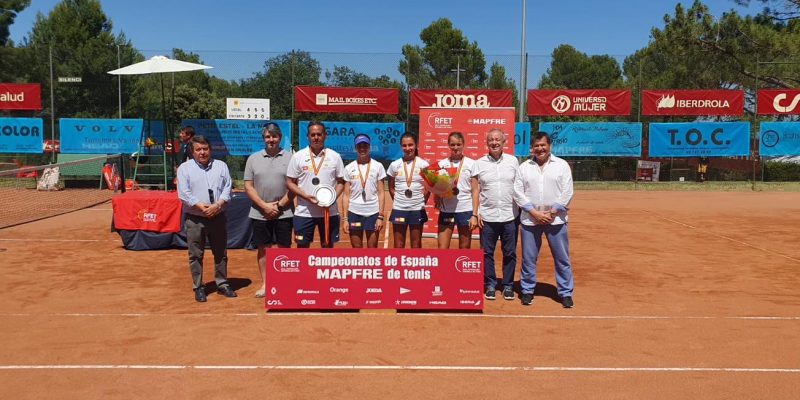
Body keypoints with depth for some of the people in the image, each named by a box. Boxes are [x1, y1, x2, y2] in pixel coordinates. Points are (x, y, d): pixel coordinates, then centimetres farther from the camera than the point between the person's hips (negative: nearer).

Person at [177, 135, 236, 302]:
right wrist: (203, 207, -16)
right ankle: (198, 288, 14)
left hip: (218, 217, 3)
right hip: (195, 219, -2)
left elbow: (227, 189, 1)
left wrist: (217, 205, -15)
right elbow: (184, 194, -8)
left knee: (221, 253, 10)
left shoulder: (221, 166, 8)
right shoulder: (184, 168, 0)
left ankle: (222, 284, 22)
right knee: (196, 255, 3)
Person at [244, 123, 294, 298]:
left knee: (284, 248, 4)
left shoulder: (289, 157, 0)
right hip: (260, 213, 2)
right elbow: (248, 186, 3)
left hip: (284, 213, -1)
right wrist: (265, 206, -8)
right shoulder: (253, 159, 5)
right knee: (263, 249, 8)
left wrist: (279, 205, -10)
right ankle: (265, 284, 20)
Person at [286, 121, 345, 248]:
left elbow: (340, 182, 6)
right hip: (304, 212, -1)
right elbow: (290, 182, 1)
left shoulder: (335, 156, 2)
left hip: (329, 212, 1)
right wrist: (306, 196, -15)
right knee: (302, 246, 5)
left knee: (328, 246, 9)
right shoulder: (298, 156, -1)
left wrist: (334, 197, -13)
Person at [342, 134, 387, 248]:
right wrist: (345, 219, -1)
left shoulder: (378, 166, 1)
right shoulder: (349, 168, 4)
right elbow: (346, 195, 5)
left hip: (373, 213, -1)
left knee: (372, 248, 5)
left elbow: (381, 193, 1)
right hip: (354, 213, 1)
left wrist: (380, 216, -6)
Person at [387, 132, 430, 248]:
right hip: (399, 209, 1)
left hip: (417, 209, -1)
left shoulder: (423, 164, -3)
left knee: (416, 245, 9)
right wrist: (398, 200, 1)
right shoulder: (394, 165, 0)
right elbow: (391, 187, 9)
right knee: (398, 245, 7)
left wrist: (422, 202, -3)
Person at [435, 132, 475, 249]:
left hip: (465, 210, -1)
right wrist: (437, 199, -11)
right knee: (442, 248, 0)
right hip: (446, 210, 1)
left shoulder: (471, 164, 1)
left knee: (464, 249, 9)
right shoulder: (442, 164, 7)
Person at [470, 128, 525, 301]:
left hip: (510, 216, 0)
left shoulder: (513, 161, 4)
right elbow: (476, 191, 2)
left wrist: (522, 210, 2)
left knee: (510, 253, 7)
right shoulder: (479, 163, 3)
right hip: (487, 217, 0)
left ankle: (508, 285, 21)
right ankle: (490, 284, 20)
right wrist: (475, 214, -3)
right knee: (487, 253, 6)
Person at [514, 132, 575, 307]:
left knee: (562, 258, 3)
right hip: (530, 220, 1)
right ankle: (527, 290, 20)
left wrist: (551, 213, -10)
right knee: (528, 258, 7)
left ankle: (566, 293, 14)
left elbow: (566, 193, -3)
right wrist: (535, 213, -9)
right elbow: (518, 193, 1)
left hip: (556, 219, -1)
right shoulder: (524, 167, 6)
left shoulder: (562, 165, 3)